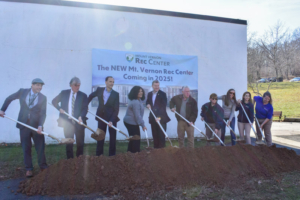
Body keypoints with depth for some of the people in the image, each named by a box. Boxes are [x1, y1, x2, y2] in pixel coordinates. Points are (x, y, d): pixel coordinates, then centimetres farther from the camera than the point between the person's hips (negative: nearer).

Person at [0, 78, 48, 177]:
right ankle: (29, 169, 19)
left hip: (36, 126, 0)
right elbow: (9, 99, 15)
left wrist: (40, 126, -20)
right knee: (26, 148, 7)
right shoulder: (22, 92, 1)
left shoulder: (43, 98, -1)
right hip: (23, 125, 0)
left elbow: (43, 113, -7)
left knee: (41, 147, 3)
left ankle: (43, 167, 18)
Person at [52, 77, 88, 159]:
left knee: (80, 142, 5)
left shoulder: (83, 95, 2)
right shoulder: (64, 93, 6)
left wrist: (81, 117, -23)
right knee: (69, 143, 7)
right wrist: (59, 108, -2)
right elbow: (54, 101, 16)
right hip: (67, 121, 1)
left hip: (79, 122, 0)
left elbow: (85, 108, -5)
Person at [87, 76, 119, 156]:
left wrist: (111, 121, -21)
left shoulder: (116, 94, -9)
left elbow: (116, 109, -12)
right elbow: (91, 96, 17)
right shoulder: (99, 90, -3)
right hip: (101, 117, 2)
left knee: (113, 137, 6)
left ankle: (112, 155, 20)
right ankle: (98, 155, 23)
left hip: (112, 118, -1)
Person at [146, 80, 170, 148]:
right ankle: (155, 148, 19)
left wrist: (159, 117, -25)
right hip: (153, 118, 5)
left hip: (161, 118, -5)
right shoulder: (149, 94, 10)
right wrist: (148, 105, 0)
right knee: (155, 135, 9)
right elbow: (147, 102, 26)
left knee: (161, 135, 0)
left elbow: (163, 106, -15)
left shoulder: (163, 94, -8)